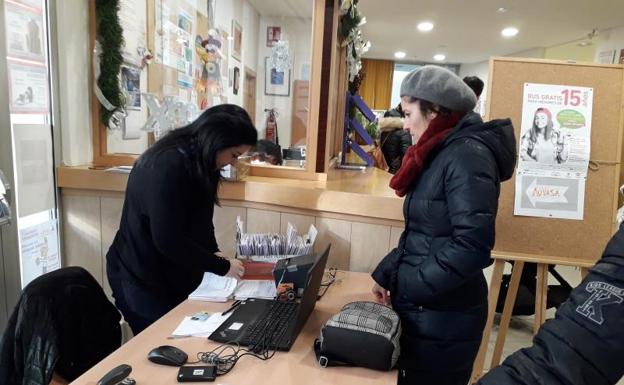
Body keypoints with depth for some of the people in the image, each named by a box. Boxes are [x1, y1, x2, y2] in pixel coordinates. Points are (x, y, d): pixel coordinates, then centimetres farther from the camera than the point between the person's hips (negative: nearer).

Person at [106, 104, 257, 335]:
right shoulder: (166, 166, -26)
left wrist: (214, 253, -5)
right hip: (140, 281, -8)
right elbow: (168, 240, -27)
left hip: (173, 277, 8)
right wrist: (222, 266, -20)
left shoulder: (198, 163, 3)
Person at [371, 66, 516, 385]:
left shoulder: (467, 154, -18)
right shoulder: (439, 154, 10)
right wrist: (386, 273, 7)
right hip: (421, 307, 8)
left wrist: (409, 286, -18)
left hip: (445, 314, -8)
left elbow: (472, 244, -26)